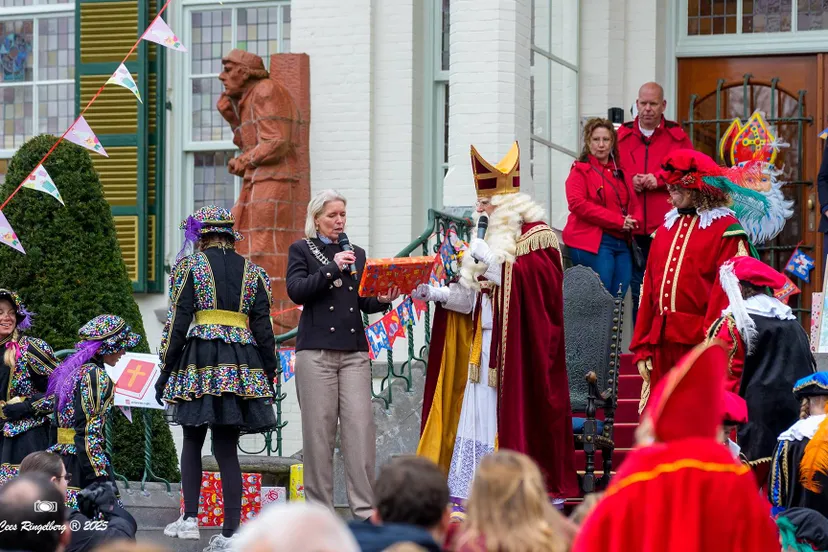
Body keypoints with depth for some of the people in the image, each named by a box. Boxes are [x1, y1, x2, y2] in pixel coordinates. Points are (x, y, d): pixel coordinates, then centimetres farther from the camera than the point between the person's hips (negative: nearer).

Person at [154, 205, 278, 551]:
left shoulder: (189, 266, 3)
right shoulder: (253, 273, 12)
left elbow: (178, 321, -2)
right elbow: (263, 327, 9)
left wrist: (166, 370, 2)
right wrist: (268, 375, 14)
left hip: (200, 359, -3)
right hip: (243, 364, 3)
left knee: (192, 441, 12)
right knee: (227, 448, 3)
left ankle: (190, 519, 3)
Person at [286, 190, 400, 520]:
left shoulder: (357, 253, 19)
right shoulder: (301, 250, 9)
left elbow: (365, 303, 16)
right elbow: (297, 291, -6)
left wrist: (383, 299, -5)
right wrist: (332, 267, -12)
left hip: (354, 350, 3)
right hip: (316, 351, -3)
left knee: (361, 425, -8)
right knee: (319, 428, -3)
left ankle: (365, 508, -9)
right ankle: (320, 508, 3)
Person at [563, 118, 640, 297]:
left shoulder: (619, 172, 20)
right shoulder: (581, 170, 2)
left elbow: (633, 203, 20)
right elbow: (577, 203, -12)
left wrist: (632, 222, -5)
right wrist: (618, 220, -15)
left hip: (622, 242, 6)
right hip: (593, 242, -6)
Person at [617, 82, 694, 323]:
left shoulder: (677, 136, 7)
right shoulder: (623, 136, 11)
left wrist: (659, 178, -11)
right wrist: (630, 179, -11)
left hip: (667, 228, -1)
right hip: (634, 229, 2)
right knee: (639, 293, 6)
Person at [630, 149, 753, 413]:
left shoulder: (726, 230, -2)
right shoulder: (667, 227, 17)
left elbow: (728, 293, -10)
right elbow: (649, 289, 15)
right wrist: (641, 347, 10)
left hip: (700, 342, -6)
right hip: (662, 344, 6)